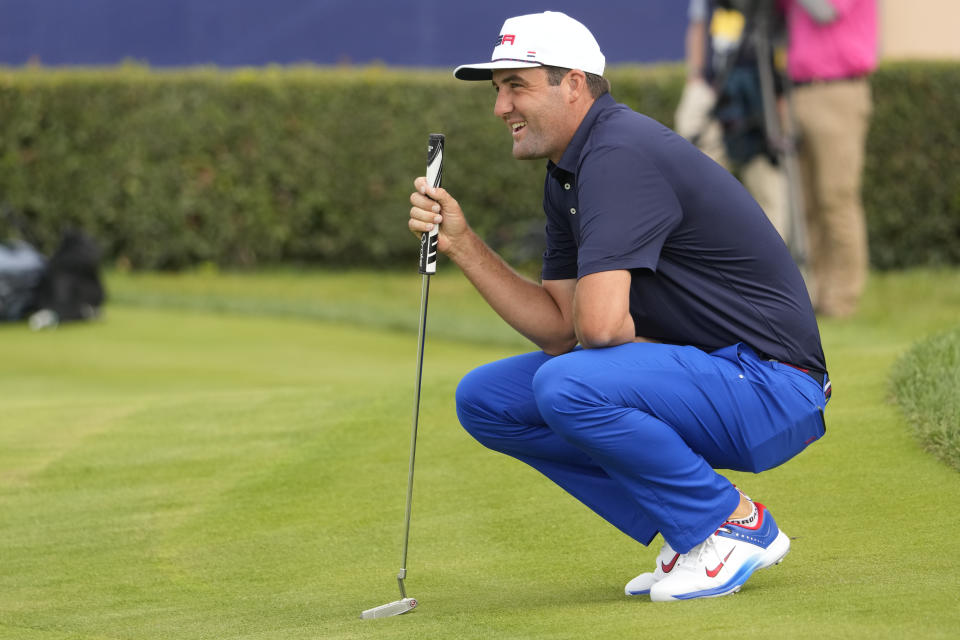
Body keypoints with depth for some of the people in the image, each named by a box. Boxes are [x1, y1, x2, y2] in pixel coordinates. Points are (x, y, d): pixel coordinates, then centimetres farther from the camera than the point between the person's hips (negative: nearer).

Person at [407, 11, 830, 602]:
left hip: (769, 387, -10)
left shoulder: (622, 154, -20)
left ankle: (734, 525, -11)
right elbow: (559, 327, 10)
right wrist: (462, 243, 2)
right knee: (486, 398, 6)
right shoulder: (567, 175, 12)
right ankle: (688, 532, 7)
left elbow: (599, 323, -29)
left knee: (569, 386, -32)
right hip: (698, 382, 10)